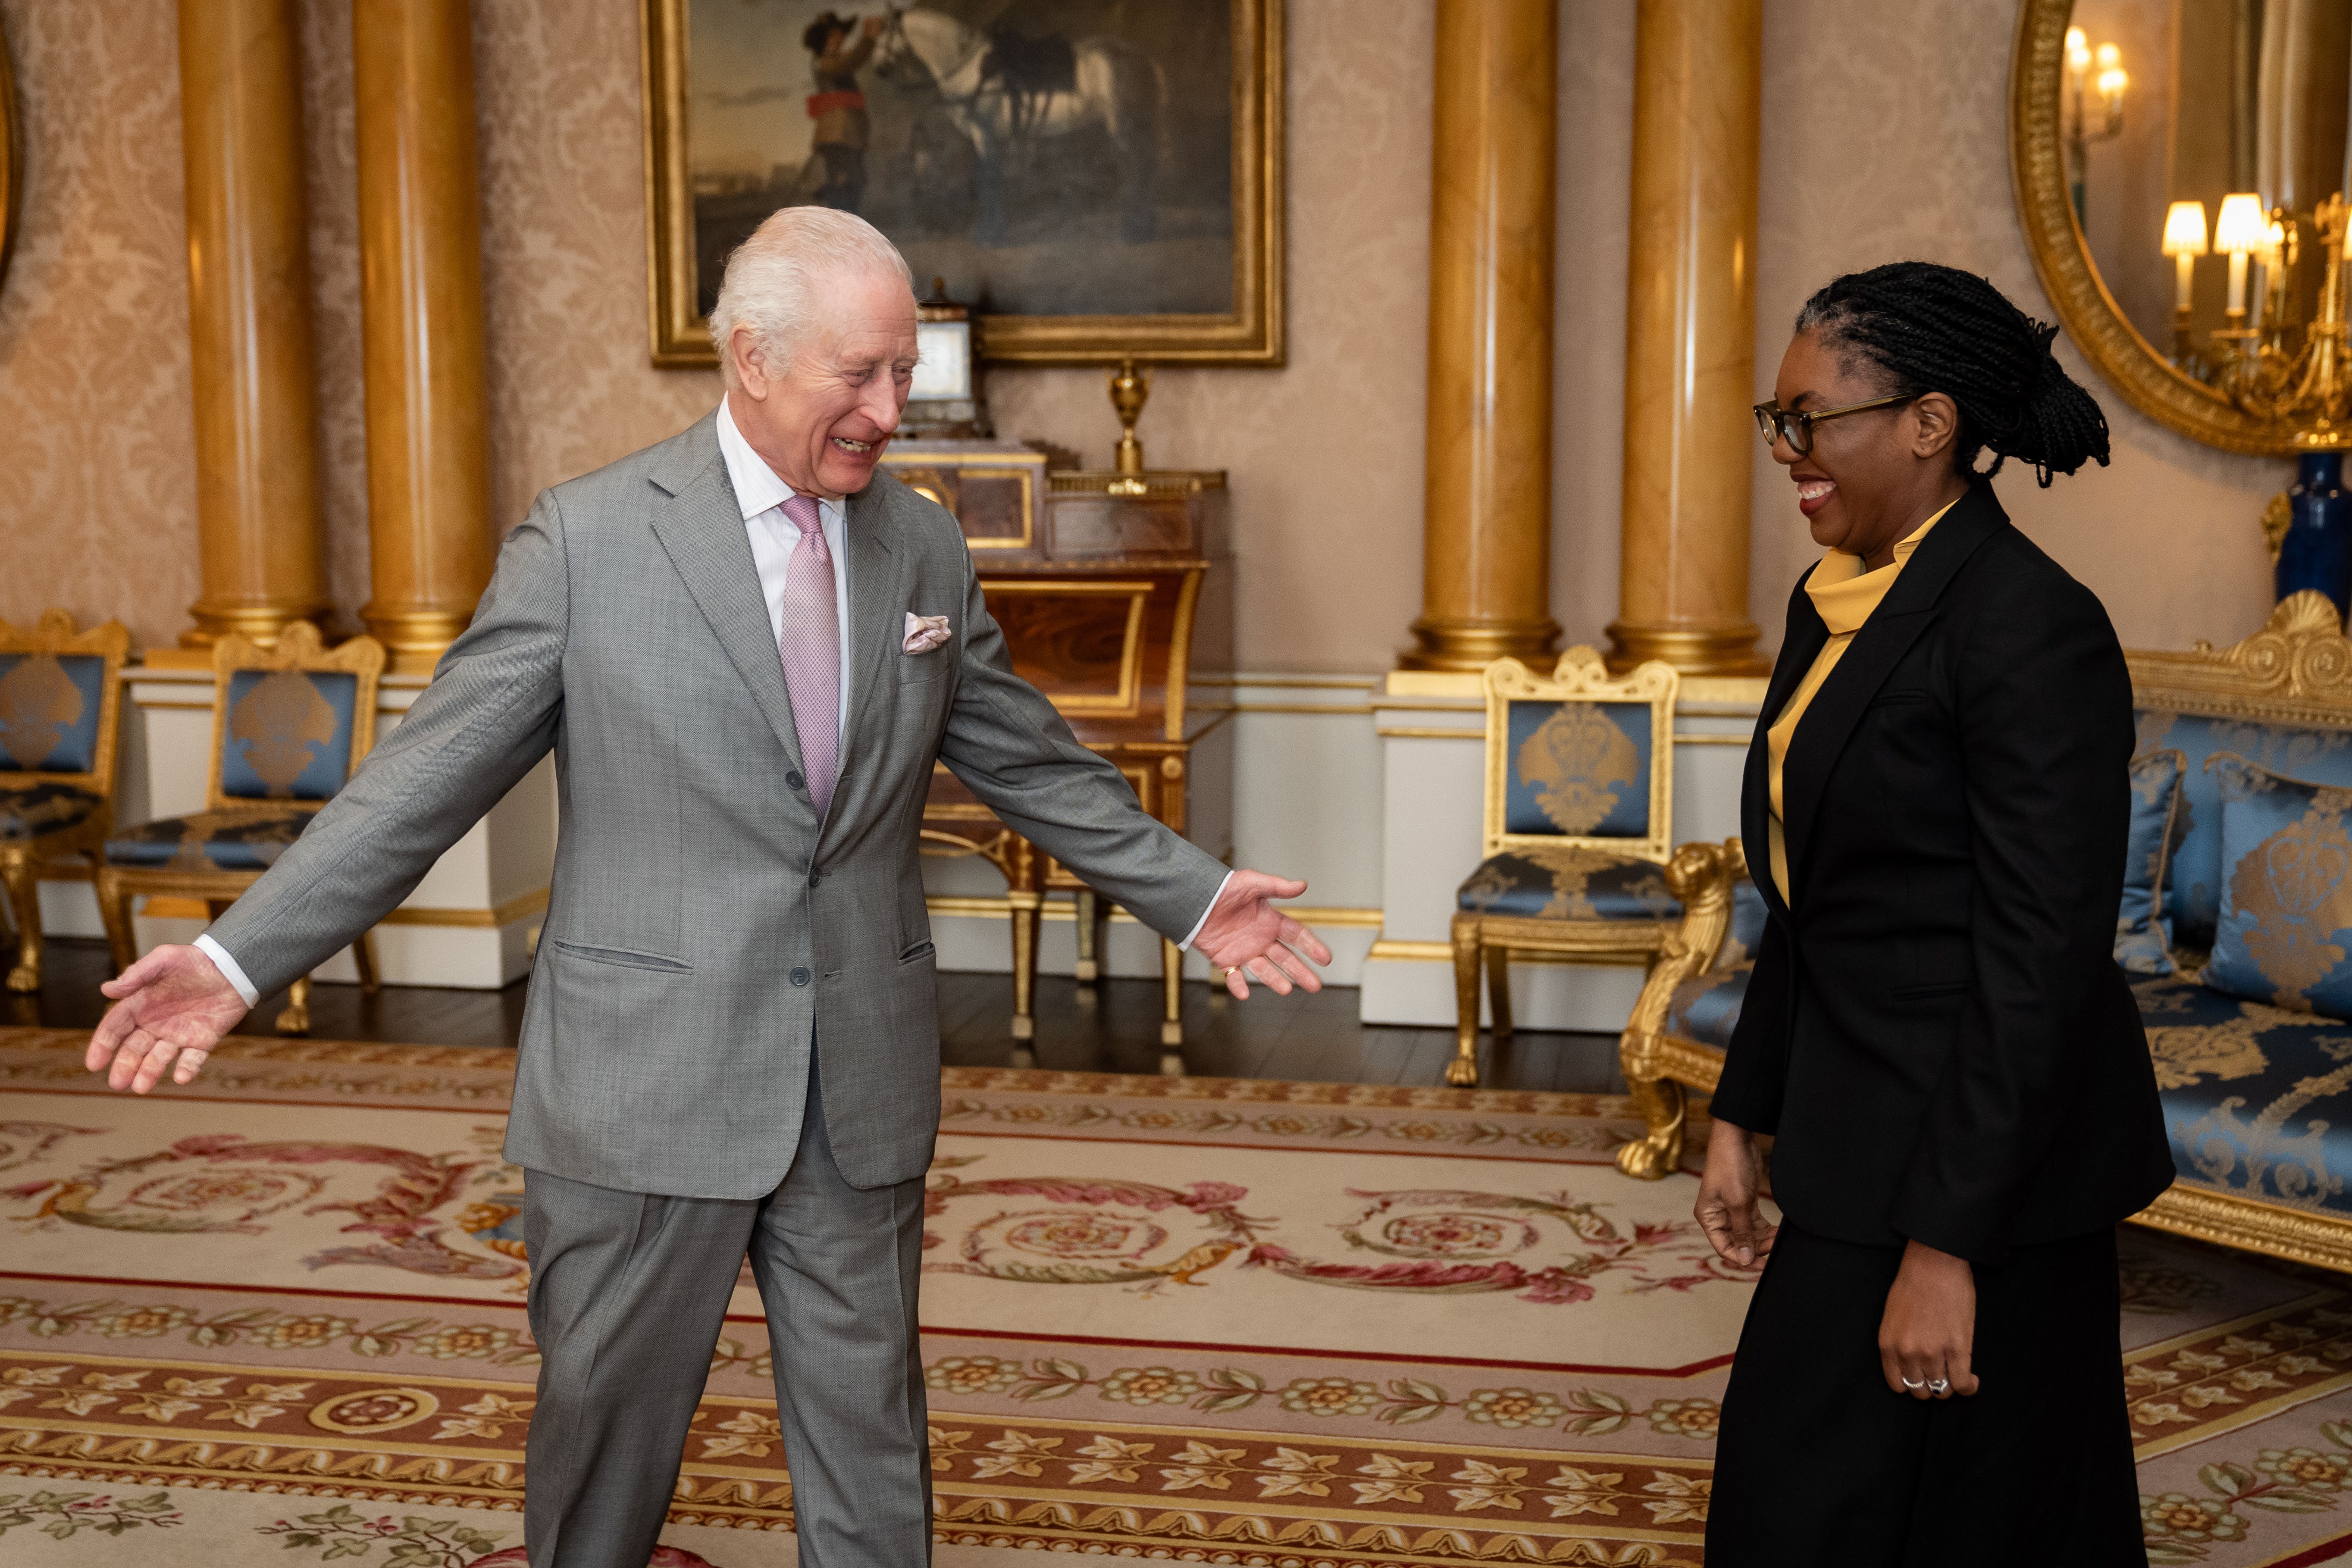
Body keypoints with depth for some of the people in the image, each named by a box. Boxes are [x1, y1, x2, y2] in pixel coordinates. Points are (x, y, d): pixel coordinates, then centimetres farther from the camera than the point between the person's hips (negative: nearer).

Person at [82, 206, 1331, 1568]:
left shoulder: (927, 548, 6)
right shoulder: (588, 538, -6)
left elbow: (1033, 763, 16)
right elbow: (432, 773, -5)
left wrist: (1191, 896, 18)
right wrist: (241, 957, -11)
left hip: (861, 1091, 3)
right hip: (645, 1088, -3)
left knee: (868, 1431, 13)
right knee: (609, 1421, 13)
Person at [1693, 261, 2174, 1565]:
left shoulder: (2031, 626, -18)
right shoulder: (1833, 602, 8)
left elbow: (2040, 962, -21)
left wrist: (1947, 1245, -21)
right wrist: (1742, 1115, 14)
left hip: (1977, 1164, -8)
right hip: (1858, 1143, 9)